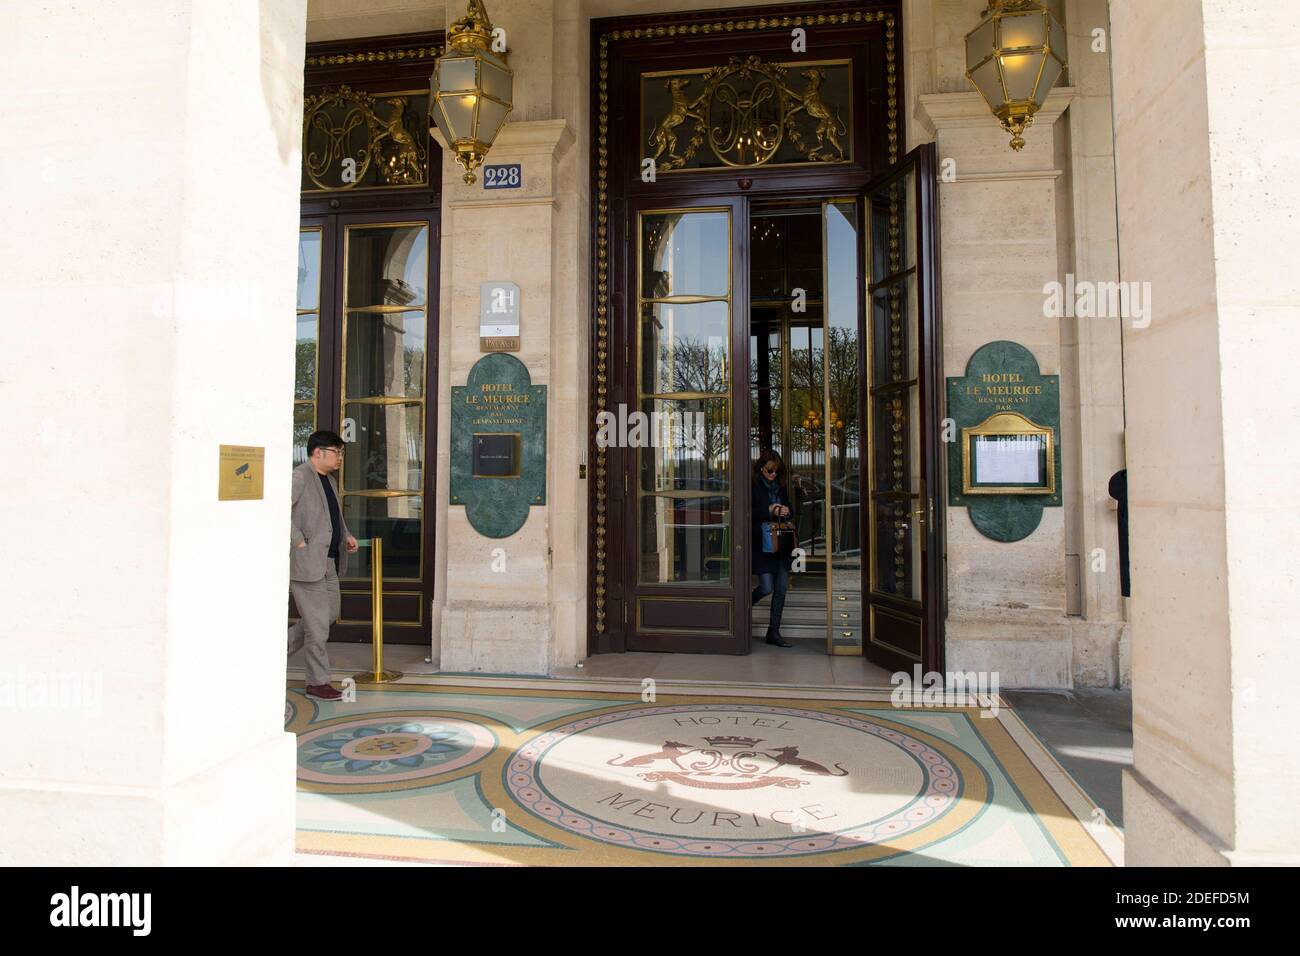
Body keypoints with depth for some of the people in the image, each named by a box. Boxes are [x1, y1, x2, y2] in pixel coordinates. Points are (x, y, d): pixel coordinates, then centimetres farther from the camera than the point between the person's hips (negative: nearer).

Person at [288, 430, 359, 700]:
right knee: (317, 623, -3)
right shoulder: (299, 477, -12)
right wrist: (298, 541, -24)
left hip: (329, 561, 9)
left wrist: (346, 536, 13)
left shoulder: (329, 479, 17)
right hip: (306, 561, -9)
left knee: (329, 614, 16)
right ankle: (318, 683, 8)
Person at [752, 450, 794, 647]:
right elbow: (748, 515, -10)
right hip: (761, 543, -6)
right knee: (767, 587, -10)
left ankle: (774, 632, 13)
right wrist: (768, 511, -18)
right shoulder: (753, 486, -5)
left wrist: (786, 512, -1)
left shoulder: (780, 487, 13)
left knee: (781, 588, 4)